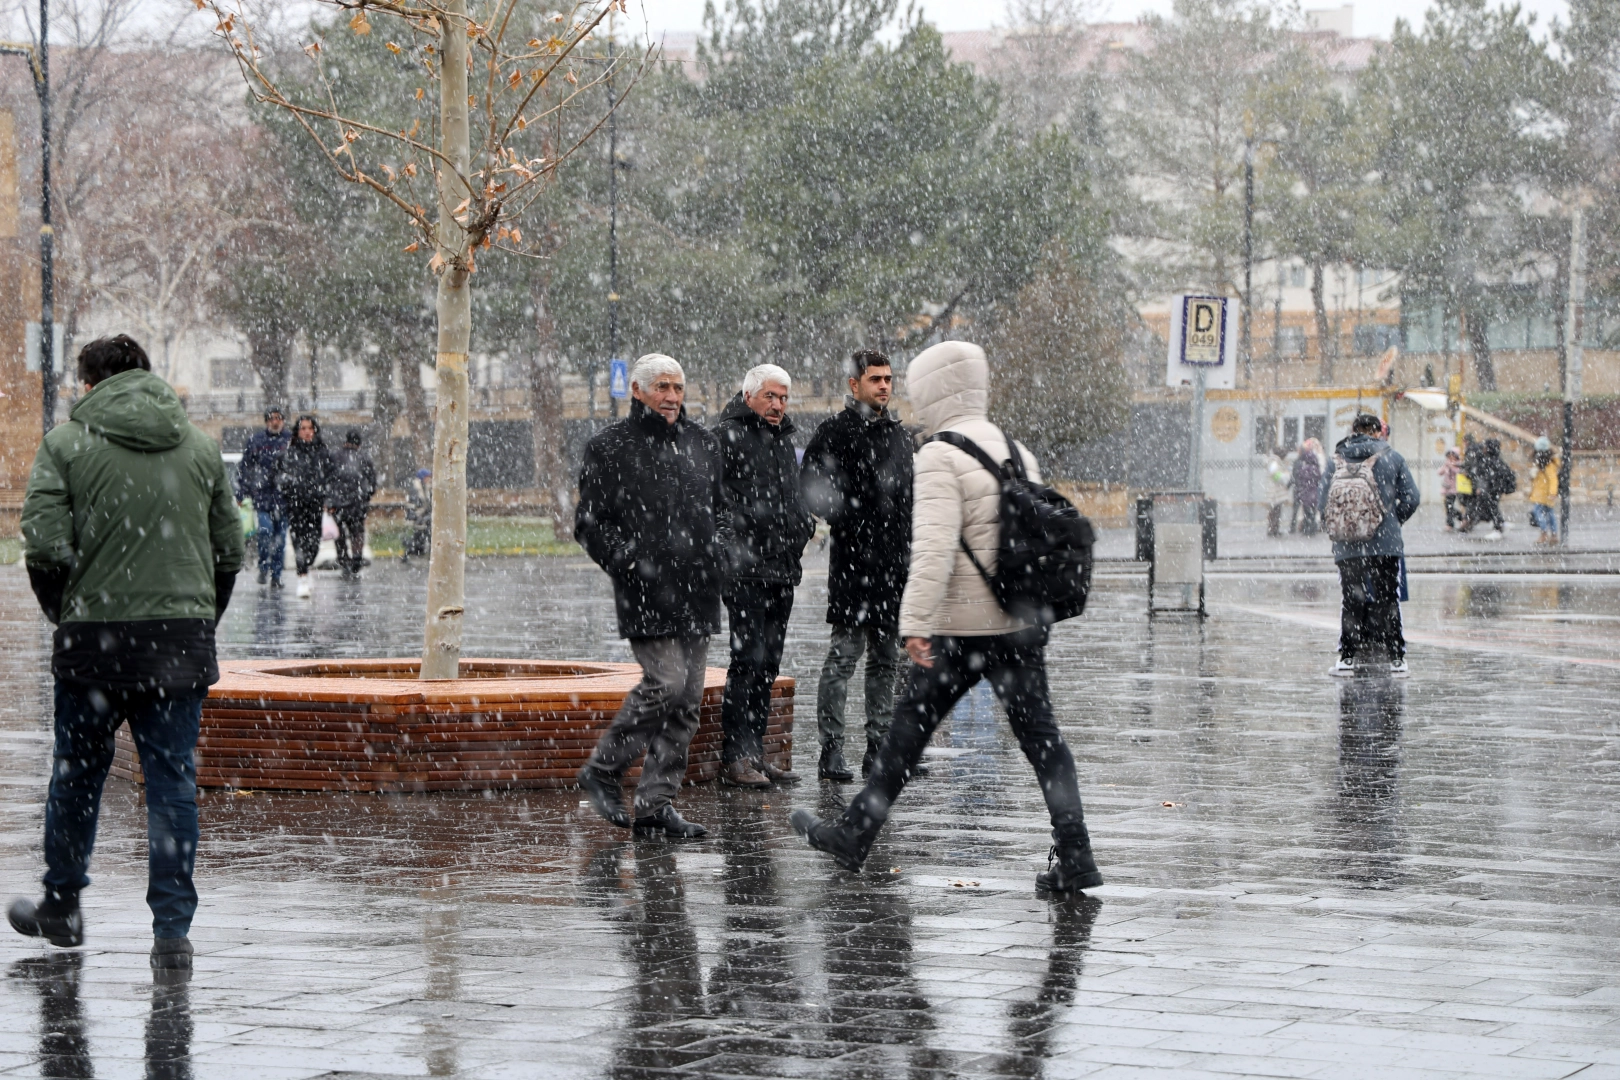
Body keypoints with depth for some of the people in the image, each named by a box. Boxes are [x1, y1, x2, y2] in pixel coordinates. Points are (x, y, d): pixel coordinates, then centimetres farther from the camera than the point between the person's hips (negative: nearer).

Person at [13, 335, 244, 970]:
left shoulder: (67, 443, -1)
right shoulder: (200, 447, 10)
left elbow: (45, 543, -10)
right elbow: (230, 550, 9)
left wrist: (62, 611, 6)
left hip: (94, 637, -1)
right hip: (183, 635, 2)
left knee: (77, 775, 15)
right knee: (173, 781, 3)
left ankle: (60, 906, 30)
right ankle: (172, 930, 0)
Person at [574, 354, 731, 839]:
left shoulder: (702, 443, 15)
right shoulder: (609, 447, -2)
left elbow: (721, 509, 25)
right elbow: (589, 523, -3)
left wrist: (716, 554, 7)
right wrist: (629, 563, -14)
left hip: (697, 594, 6)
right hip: (646, 595, -6)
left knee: (686, 700, 3)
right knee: (666, 682, -17)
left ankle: (656, 804, 9)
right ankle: (602, 771, 0)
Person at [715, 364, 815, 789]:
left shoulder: (782, 439, 20)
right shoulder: (727, 435, -6)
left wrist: (803, 525, 16)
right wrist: (739, 528, -20)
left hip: (782, 571, 9)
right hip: (746, 570, -9)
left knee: (767, 665, 10)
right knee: (748, 661, -11)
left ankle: (755, 753, 15)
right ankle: (735, 757, -9)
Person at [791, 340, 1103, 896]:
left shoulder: (940, 457, -11)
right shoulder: (1017, 452, 12)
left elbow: (934, 547, -21)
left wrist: (916, 623, -23)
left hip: (965, 627, -6)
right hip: (1025, 622, 6)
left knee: (909, 729, 7)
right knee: (1041, 735, 5)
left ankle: (853, 834, 19)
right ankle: (1074, 858, -2)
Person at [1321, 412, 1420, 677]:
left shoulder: (1337, 460, 5)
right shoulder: (1392, 457, 2)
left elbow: (1325, 502, 6)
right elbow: (1410, 498, 1)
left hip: (1347, 546, 1)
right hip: (1386, 544, -1)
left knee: (1351, 600, 9)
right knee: (1388, 600, 5)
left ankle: (1347, 656, 6)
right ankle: (1395, 657, 5)